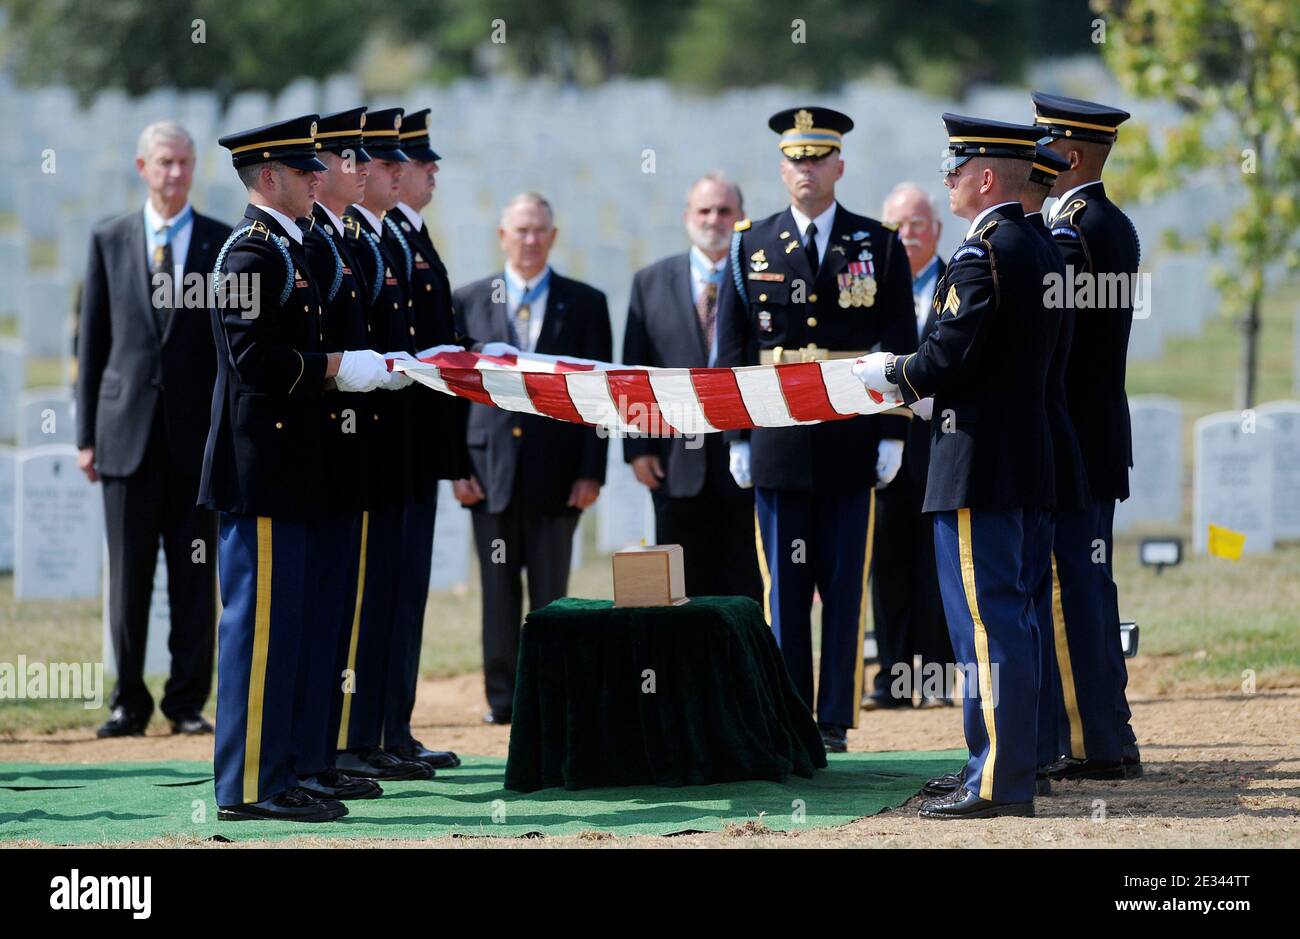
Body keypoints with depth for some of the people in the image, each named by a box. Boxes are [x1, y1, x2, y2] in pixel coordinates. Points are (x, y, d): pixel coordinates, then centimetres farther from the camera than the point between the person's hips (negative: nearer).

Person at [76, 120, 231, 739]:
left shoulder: (225, 245, 6)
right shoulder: (109, 242, 9)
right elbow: (92, 342, 9)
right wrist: (87, 433, 3)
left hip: (201, 433, -1)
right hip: (128, 431, 1)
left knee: (195, 575, 1)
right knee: (128, 573, 2)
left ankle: (188, 703, 7)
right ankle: (129, 700, 10)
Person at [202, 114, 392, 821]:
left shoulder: (286, 249, 18)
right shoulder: (253, 251, -13)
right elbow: (252, 356, -22)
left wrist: (355, 366, 13)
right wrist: (337, 367, -15)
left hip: (283, 472, 11)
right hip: (260, 467, -11)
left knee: (282, 624, 12)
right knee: (261, 623, -8)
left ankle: (272, 773, 16)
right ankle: (249, 786, -7)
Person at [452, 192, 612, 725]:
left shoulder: (584, 304, 6)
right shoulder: (469, 302, 8)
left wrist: (591, 471, -5)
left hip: (556, 472, -1)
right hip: (491, 467, 1)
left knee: (550, 592, 1)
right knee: (498, 590, 3)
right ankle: (502, 696, 8)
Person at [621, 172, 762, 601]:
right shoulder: (651, 283, 10)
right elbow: (633, 373, 8)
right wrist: (637, 447, 0)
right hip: (678, 464, 2)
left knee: (745, 589, 1)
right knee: (684, 588, 4)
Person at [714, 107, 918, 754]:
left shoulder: (879, 247, 5)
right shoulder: (751, 247, 7)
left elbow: (900, 349, 5)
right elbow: (732, 351, 9)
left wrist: (893, 435, -2)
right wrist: (737, 438, 3)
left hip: (852, 447, 0)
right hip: (778, 447, 0)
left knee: (845, 587, 2)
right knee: (785, 587, 2)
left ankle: (836, 718, 7)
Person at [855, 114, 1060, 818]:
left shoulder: (981, 255, -16)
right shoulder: (1035, 249, 14)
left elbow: (953, 354, -20)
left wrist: (890, 375, -3)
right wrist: (929, 395, 20)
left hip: (977, 465, -10)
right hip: (1019, 459, 10)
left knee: (985, 620, -8)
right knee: (1005, 618, 15)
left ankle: (999, 781, -9)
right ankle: (1011, 763, 21)